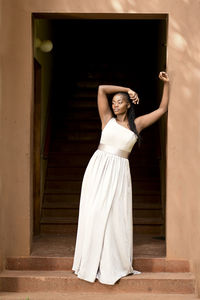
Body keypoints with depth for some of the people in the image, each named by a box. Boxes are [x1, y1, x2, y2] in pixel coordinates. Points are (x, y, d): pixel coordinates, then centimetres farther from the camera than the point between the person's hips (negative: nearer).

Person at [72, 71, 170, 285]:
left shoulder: (137, 124, 10)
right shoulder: (108, 119, 8)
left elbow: (162, 109, 15)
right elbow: (101, 89, 4)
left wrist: (166, 84, 13)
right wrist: (127, 89, 11)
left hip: (119, 172, 0)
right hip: (98, 168, 0)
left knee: (116, 216, 0)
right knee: (94, 214, -1)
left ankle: (116, 263, 10)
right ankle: (91, 262, 8)